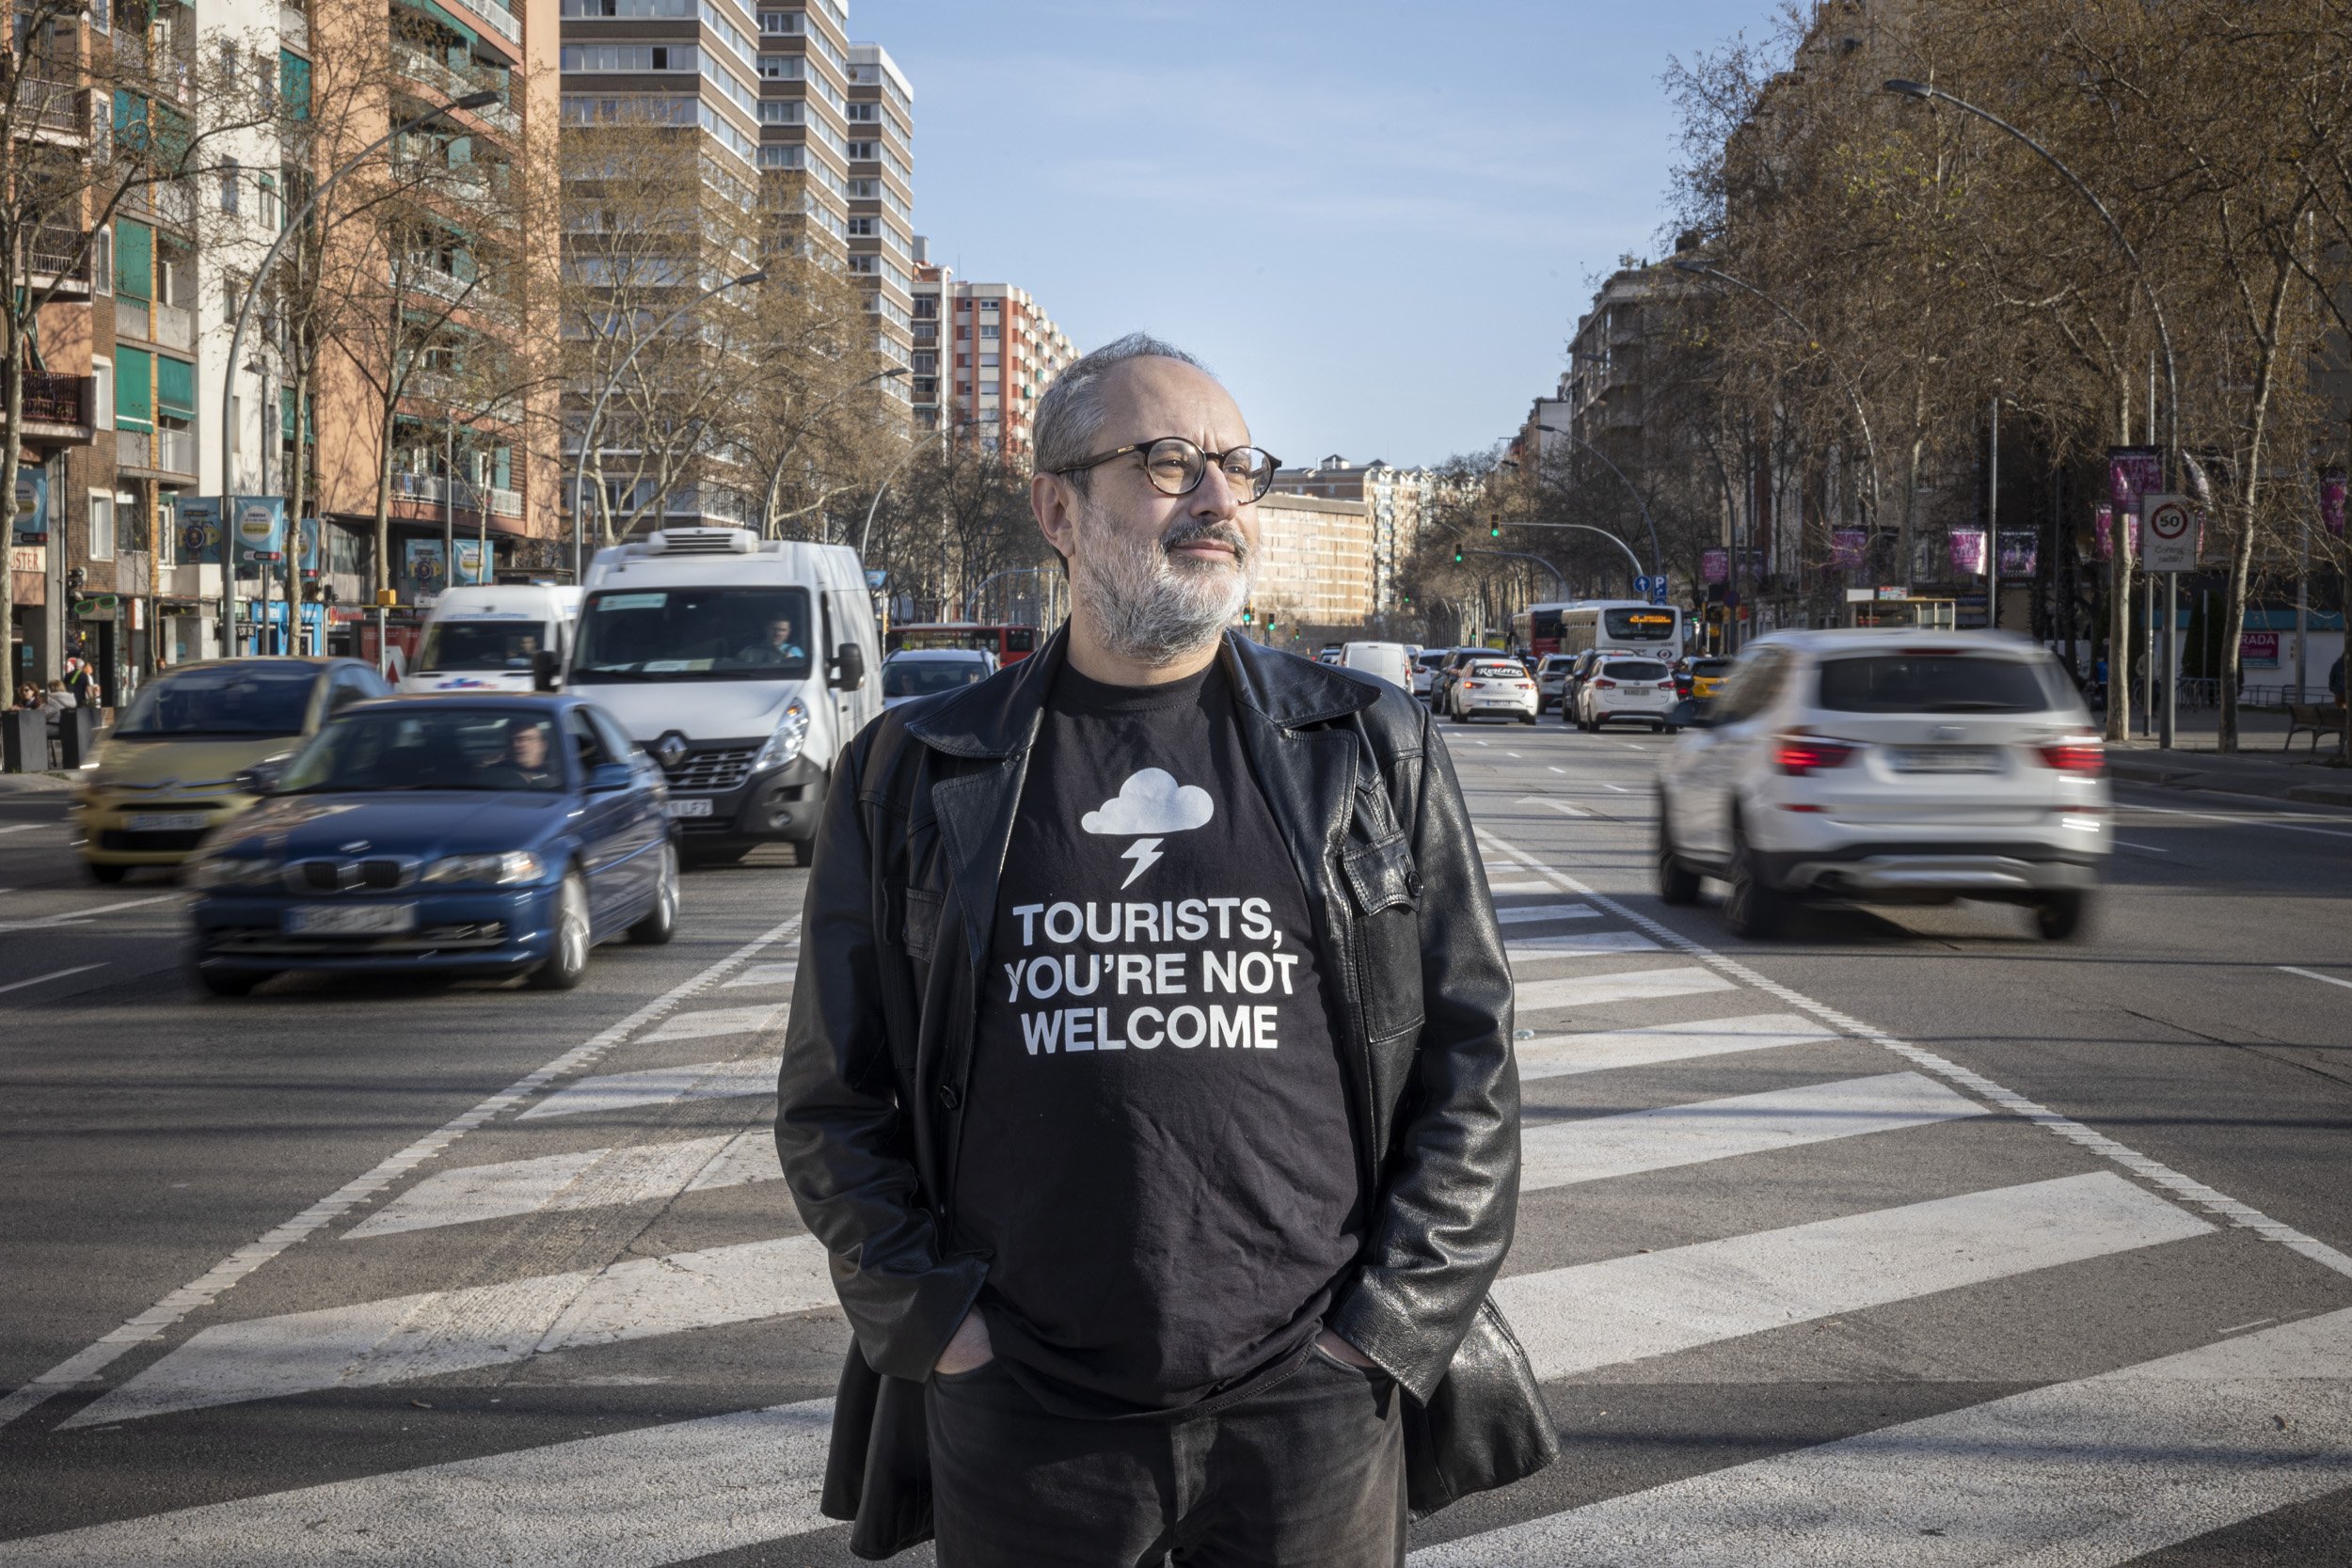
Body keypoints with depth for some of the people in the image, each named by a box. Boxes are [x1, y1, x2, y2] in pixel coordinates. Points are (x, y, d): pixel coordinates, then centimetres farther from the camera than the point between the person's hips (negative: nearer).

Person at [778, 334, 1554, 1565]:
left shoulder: (1372, 752, 5)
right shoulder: (916, 779, 4)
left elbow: (1469, 1061, 5)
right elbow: (834, 1097, 8)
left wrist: (1389, 1324, -2)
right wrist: (932, 1323, -2)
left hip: (1315, 1412, 0)